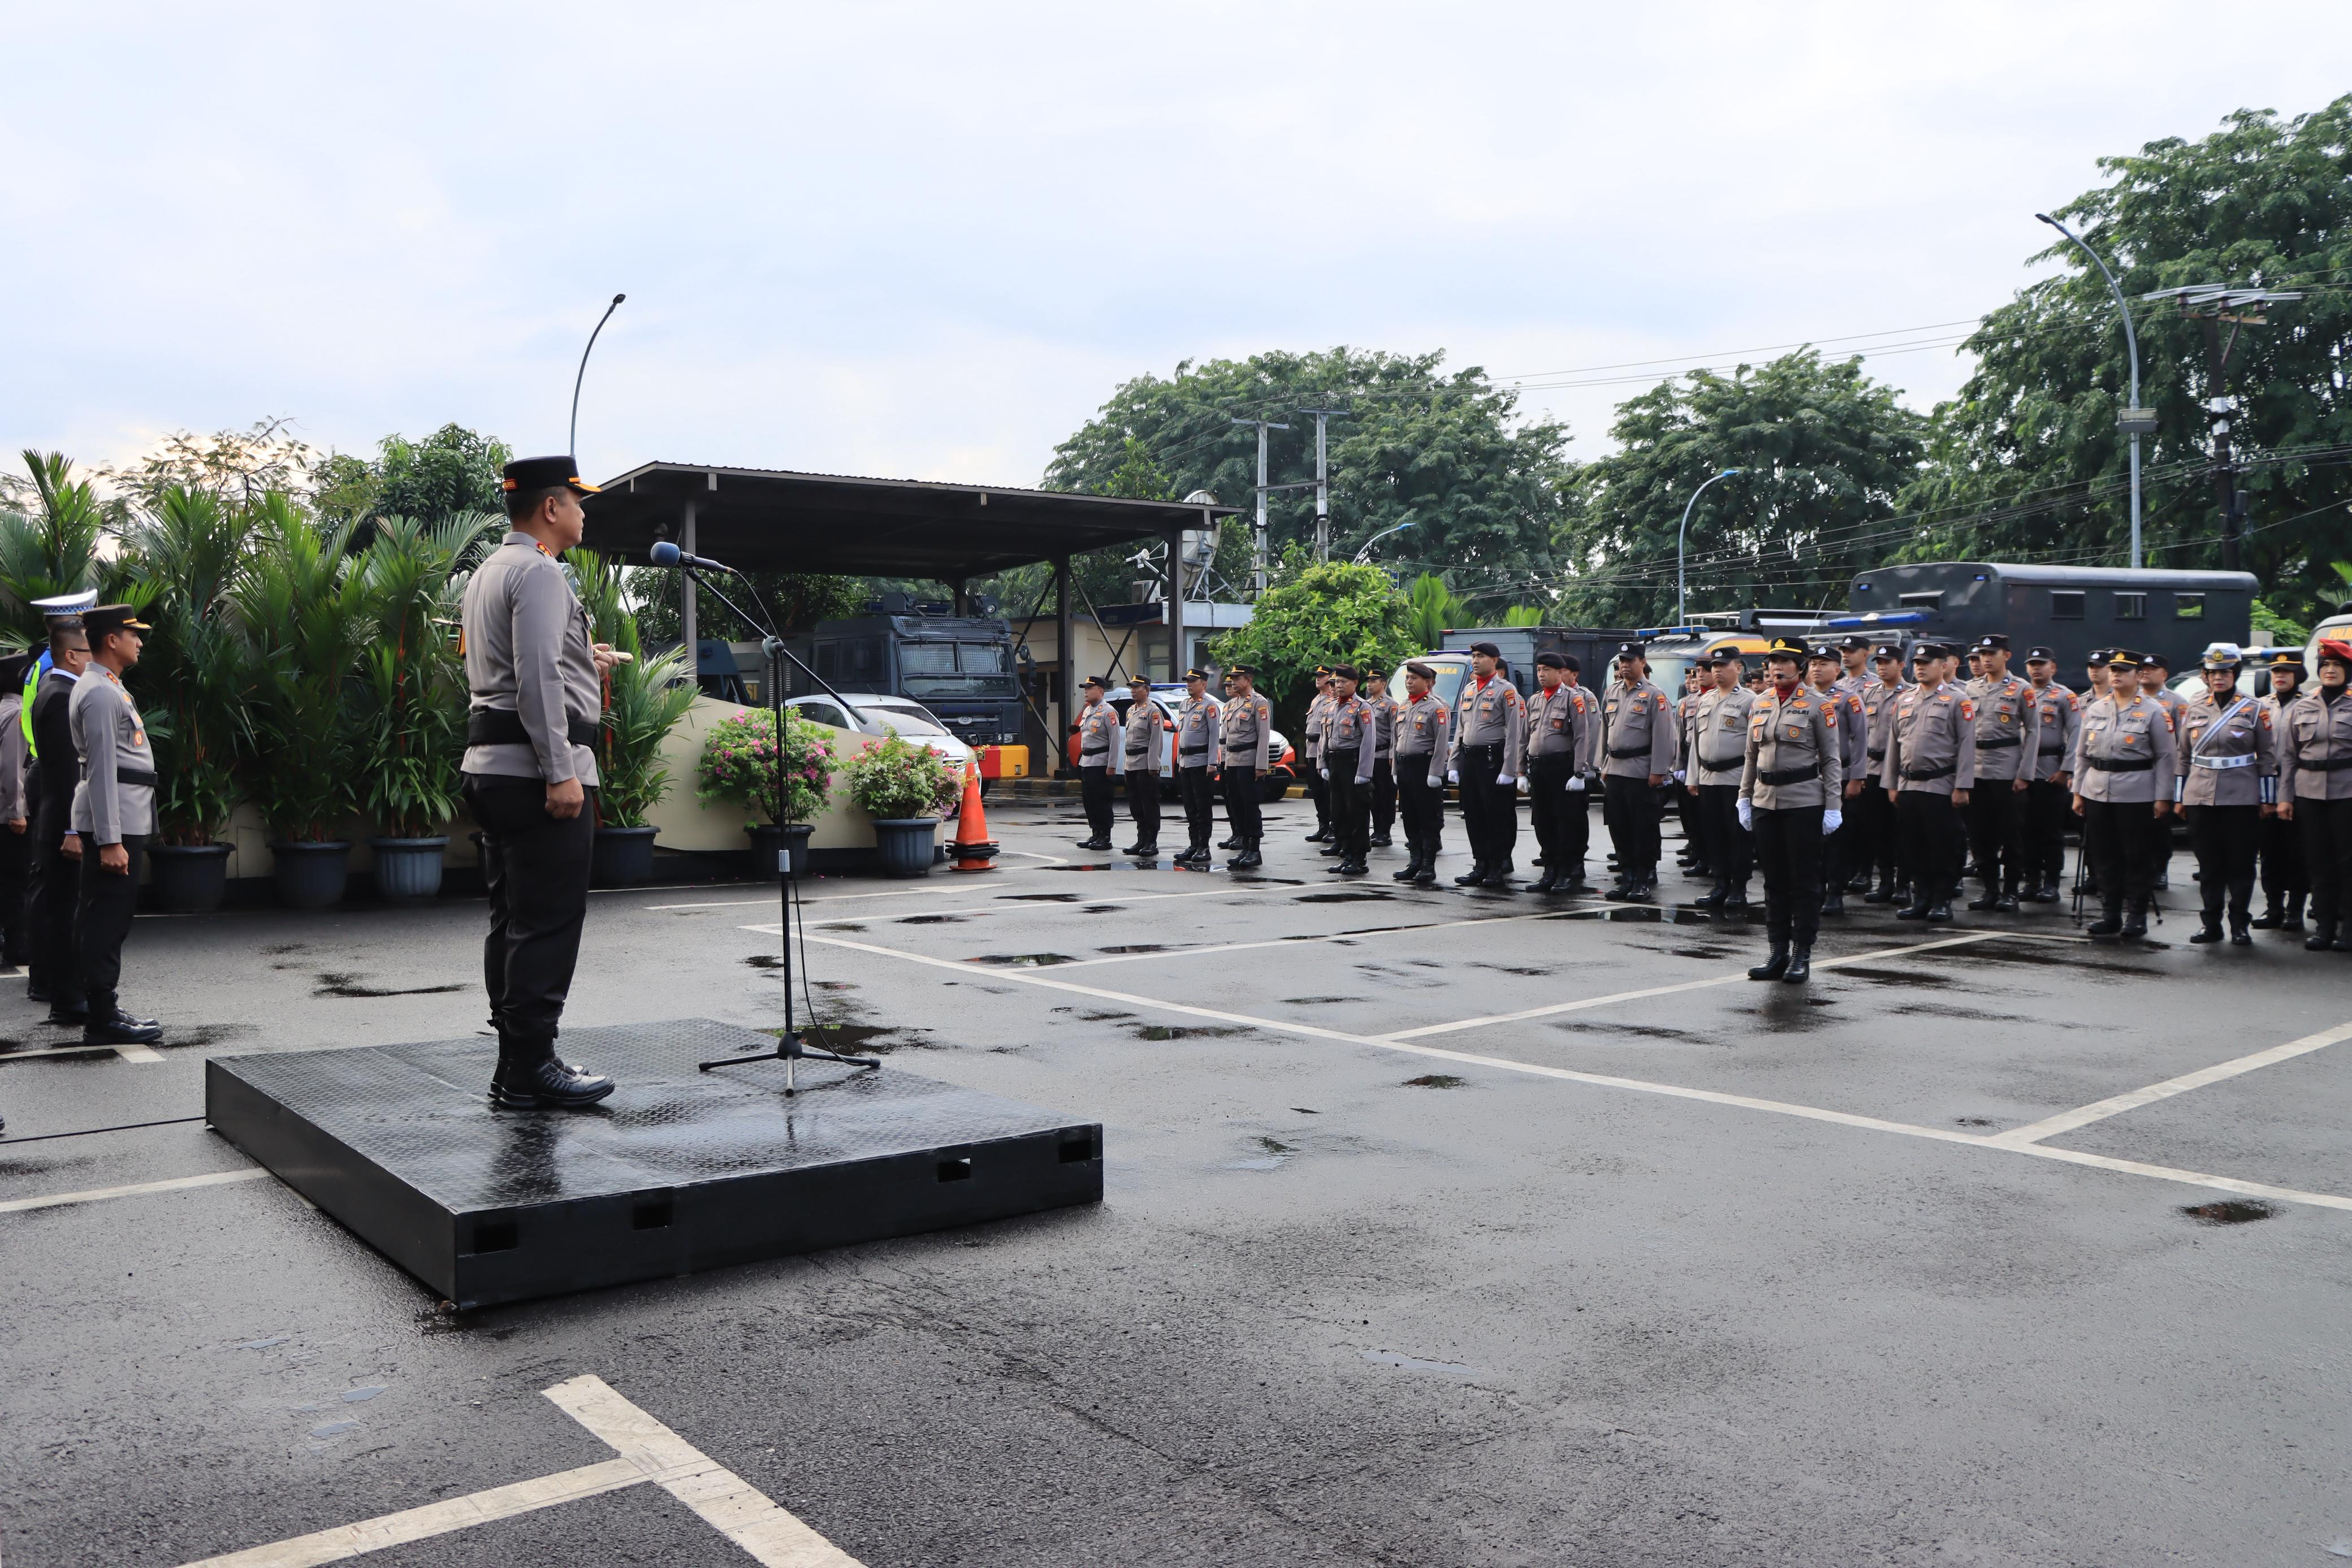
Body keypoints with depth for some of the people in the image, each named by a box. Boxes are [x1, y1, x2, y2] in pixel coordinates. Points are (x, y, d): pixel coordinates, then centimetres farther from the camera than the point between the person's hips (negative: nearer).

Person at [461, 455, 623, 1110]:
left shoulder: (488, 574, 21)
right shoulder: (539, 574, -11)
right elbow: (538, 679, -20)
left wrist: (579, 664, 31)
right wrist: (561, 773, -23)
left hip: (491, 762, 11)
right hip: (537, 765, -10)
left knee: (512, 919, 12)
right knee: (548, 922, -7)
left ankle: (514, 1065, 17)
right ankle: (530, 1070, -4)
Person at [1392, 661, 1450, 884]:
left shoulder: (1436, 707, -8)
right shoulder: (1403, 707, 16)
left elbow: (1441, 743, -13)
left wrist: (1435, 773, -19)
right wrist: (1396, 770, 16)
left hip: (1424, 767, -8)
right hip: (1405, 767, 8)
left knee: (1430, 820, -3)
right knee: (1410, 819, 11)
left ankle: (1428, 867, 0)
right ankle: (1415, 863, 18)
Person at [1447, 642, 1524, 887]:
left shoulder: (1506, 690, -6)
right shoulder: (1468, 689, 16)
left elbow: (1513, 733, -10)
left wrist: (1509, 770, -16)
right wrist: (1453, 765, 13)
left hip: (1493, 759, -7)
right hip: (1468, 759, 7)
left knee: (1498, 816, -2)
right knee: (1473, 816, 8)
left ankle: (1498, 869, 3)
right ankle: (1481, 866, 15)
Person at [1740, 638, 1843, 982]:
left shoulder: (1818, 704, -3)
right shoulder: (1760, 703, 11)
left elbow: (1832, 760, -4)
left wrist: (1833, 807, -8)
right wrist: (1744, 799, 12)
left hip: (1804, 802, -5)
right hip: (1765, 801, 5)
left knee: (1804, 880, 1)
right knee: (1774, 880, 8)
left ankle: (1802, 955, 7)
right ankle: (1778, 952, 15)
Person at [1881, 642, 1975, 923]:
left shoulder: (1958, 700, -3)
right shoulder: (1904, 701, 13)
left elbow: (1967, 745, -7)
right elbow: (1893, 743, 16)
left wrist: (1962, 788, -12)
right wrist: (1891, 784, 12)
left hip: (1941, 787, -5)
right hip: (1908, 786, 5)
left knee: (1943, 848, 0)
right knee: (1914, 847, 9)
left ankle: (1942, 901, 8)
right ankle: (1921, 898, 18)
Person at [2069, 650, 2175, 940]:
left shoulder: (2153, 711, -2)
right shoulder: (2095, 709, 12)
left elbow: (2165, 757, -3)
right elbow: (2082, 754, 15)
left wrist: (2163, 797, -9)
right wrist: (2078, 792, 10)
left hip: (2137, 796, -4)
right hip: (2097, 794, 4)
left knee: (2138, 858, 2)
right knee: (2104, 857, 8)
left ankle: (2137, 916, 10)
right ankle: (2110, 914, 16)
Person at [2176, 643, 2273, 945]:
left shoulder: (2254, 710, 2)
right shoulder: (2193, 710, 8)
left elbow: (2267, 757, 2)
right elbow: (2183, 758, 12)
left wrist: (2268, 799, -2)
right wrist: (2179, 798, 9)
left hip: (2241, 797, -2)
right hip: (2200, 796, 2)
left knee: (2241, 863, 2)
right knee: (2208, 864, 6)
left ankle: (2239, 925, 10)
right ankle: (2211, 923, 13)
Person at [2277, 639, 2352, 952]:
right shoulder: (2300, 708, 10)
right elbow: (2288, 756, 10)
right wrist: (2284, 796, 4)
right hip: (2309, 793, 2)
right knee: (2318, 862, 6)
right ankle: (2323, 924, 12)